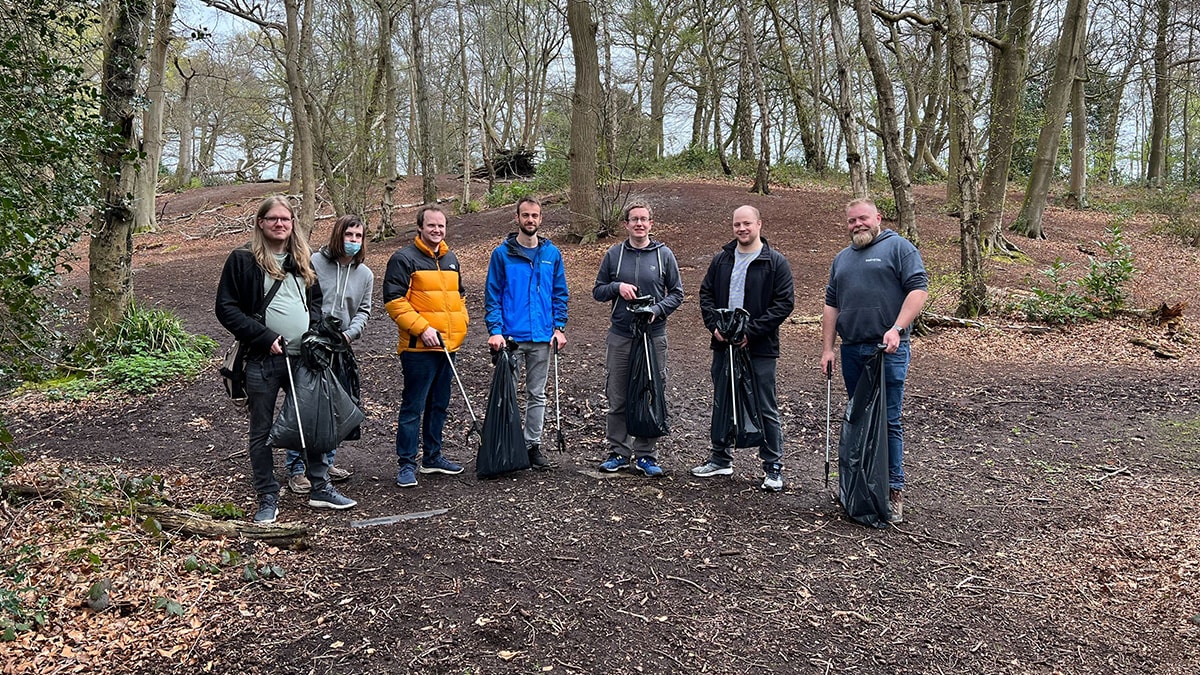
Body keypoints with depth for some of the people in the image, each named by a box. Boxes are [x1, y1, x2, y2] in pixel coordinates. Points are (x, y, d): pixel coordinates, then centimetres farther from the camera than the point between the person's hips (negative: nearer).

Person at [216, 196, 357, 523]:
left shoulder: (302, 259, 13)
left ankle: (320, 488, 24)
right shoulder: (243, 259, -3)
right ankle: (268, 499, 16)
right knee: (261, 431, 5)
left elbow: (315, 299, 23)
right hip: (262, 361, -4)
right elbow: (226, 308, -6)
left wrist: (315, 330, 3)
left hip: (304, 358, 5)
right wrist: (264, 337, -15)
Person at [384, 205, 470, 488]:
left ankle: (433, 456, 27)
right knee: (413, 407, -4)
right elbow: (394, 300, -15)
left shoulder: (451, 259, 16)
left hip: (448, 346, 8)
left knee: (439, 404, 15)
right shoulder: (404, 259, -8)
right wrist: (422, 328, -20)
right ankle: (407, 464, 4)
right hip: (418, 348, -7)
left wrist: (460, 326, 13)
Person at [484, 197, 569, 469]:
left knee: (537, 394, 11)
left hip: (542, 337, 3)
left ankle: (533, 445, 21)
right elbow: (492, 295, -2)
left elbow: (560, 294, 10)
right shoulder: (502, 253, -2)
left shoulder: (552, 253, 6)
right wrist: (495, 330, -12)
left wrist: (559, 327, 1)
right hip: (510, 336, -3)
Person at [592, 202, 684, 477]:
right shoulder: (614, 255, 6)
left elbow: (677, 293, 5)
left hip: (654, 336, -1)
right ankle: (619, 452, 17)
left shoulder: (664, 255, 3)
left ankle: (646, 454, 15)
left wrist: (657, 310, -12)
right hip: (619, 336, 1)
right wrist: (617, 286, -9)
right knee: (617, 398, 5)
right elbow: (597, 291, 10)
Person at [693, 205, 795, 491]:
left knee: (765, 409, 1)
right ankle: (721, 459, 29)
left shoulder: (775, 262, -6)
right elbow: (706, 294, 12)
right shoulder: (721, 259, 8)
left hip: (760, 349, -5)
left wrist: (750, 331, -17)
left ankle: (773, 467, 12)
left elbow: (785, 302, -11)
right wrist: (715, 326, -5)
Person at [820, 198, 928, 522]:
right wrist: (827, 349, 12)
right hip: (851, 351, 6)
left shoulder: (898, 247, 1)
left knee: (888, 421, -5)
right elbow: (831, 305, 20)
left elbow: (918, 289, -9)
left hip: (888, 350, -6)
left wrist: (897, 329, -20)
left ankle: (894, 490, 1)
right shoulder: (842, 258, 20)